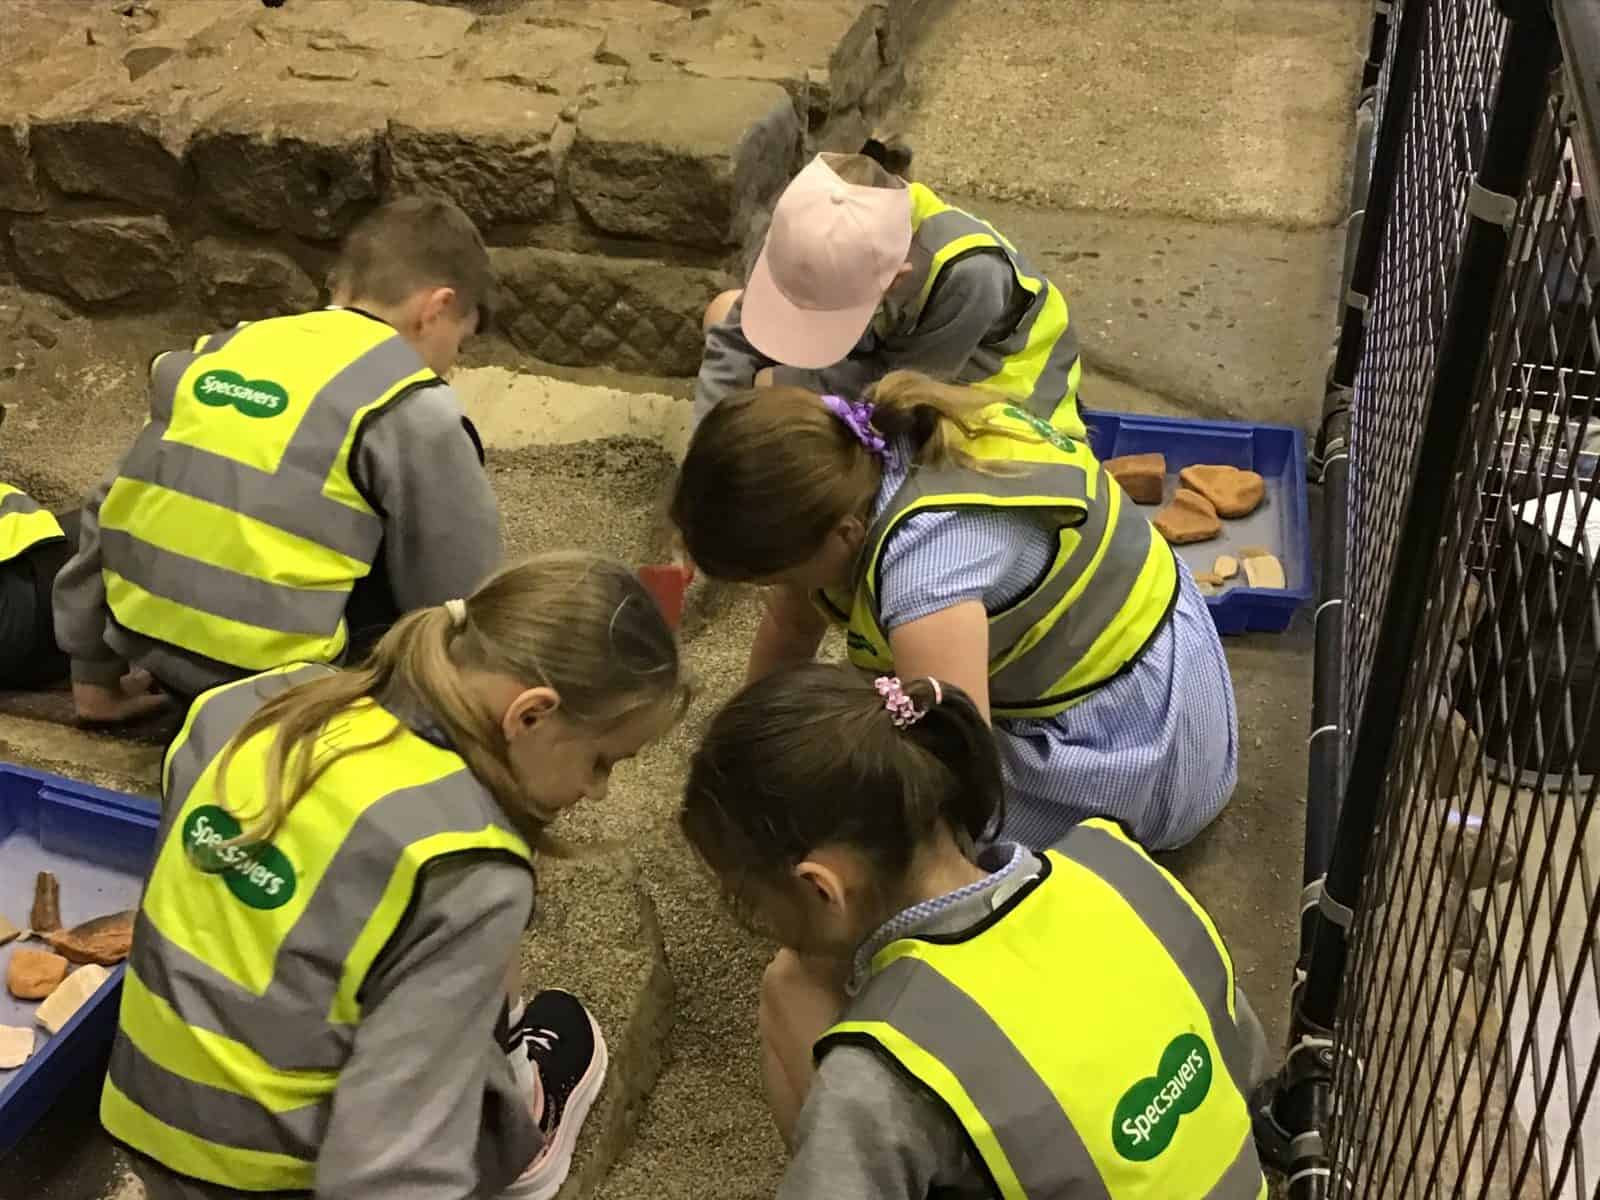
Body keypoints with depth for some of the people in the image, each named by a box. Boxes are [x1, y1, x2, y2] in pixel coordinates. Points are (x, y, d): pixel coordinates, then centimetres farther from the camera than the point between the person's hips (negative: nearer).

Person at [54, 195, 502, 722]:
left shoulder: (221, 351, 10)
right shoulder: (411, 410, -9)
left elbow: (108, 511, 14)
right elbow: (459, 601, -3)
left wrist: (92, 665, 23)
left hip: (155, 652, 7)